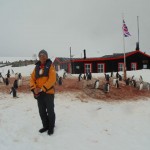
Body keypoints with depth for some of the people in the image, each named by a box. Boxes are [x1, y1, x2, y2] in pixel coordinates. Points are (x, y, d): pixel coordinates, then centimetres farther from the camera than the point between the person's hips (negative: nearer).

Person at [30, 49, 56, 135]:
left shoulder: (50, 66, -5)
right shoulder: (37, 67, 11)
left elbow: (52, 79, -16)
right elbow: (32, 79, 7)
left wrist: (42, 89, -19)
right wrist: (34, 88, -10)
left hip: (48, 92, -5)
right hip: (39, 93, 5)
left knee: (50, 111, 6)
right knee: (42, 111, 14)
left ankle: (51, 127, 23)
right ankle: (45, 126, 32)